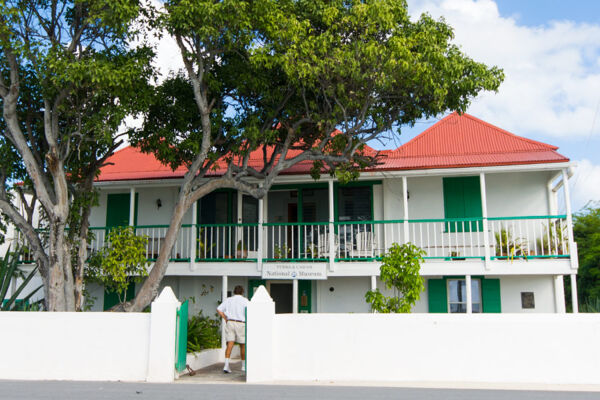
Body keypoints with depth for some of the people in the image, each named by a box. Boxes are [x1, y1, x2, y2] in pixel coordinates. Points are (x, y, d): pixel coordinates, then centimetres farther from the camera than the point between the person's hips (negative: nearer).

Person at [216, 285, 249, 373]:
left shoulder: (228, 300, 11)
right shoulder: (245, 300, 1)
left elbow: (219, 309, 5)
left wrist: (225, 319, 10)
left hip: (230, 322, 2)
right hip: (241, 324, -2)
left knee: (229, 345, -3)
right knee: (242, 345, 12)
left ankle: (226, 365, -18)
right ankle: (244, 366, 24)